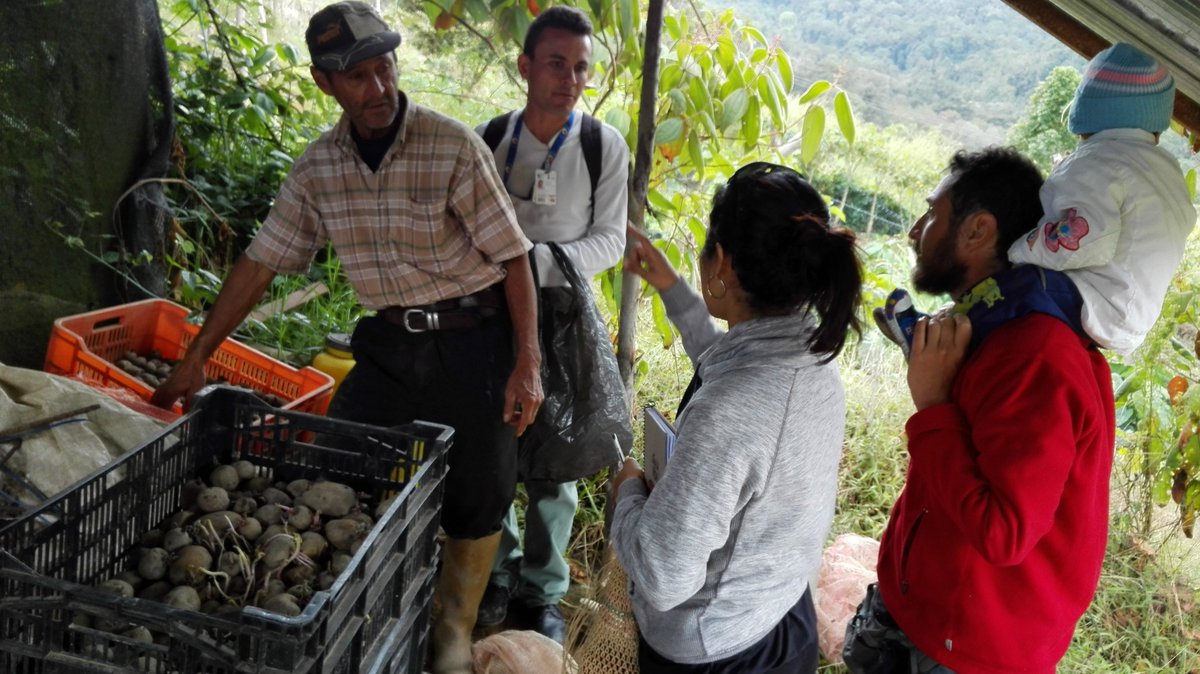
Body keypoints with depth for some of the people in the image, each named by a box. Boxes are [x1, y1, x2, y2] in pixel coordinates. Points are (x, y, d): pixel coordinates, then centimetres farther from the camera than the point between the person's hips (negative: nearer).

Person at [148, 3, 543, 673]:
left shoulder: (453, 146, -15)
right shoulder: (319, 165, -1)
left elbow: (512, 256, -12)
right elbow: (262, 261, 5)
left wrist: (528, 365, -15)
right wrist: (197, 358, 8)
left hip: (473, 339, -4)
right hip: (390, 339, 4)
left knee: (476, 500, 6)